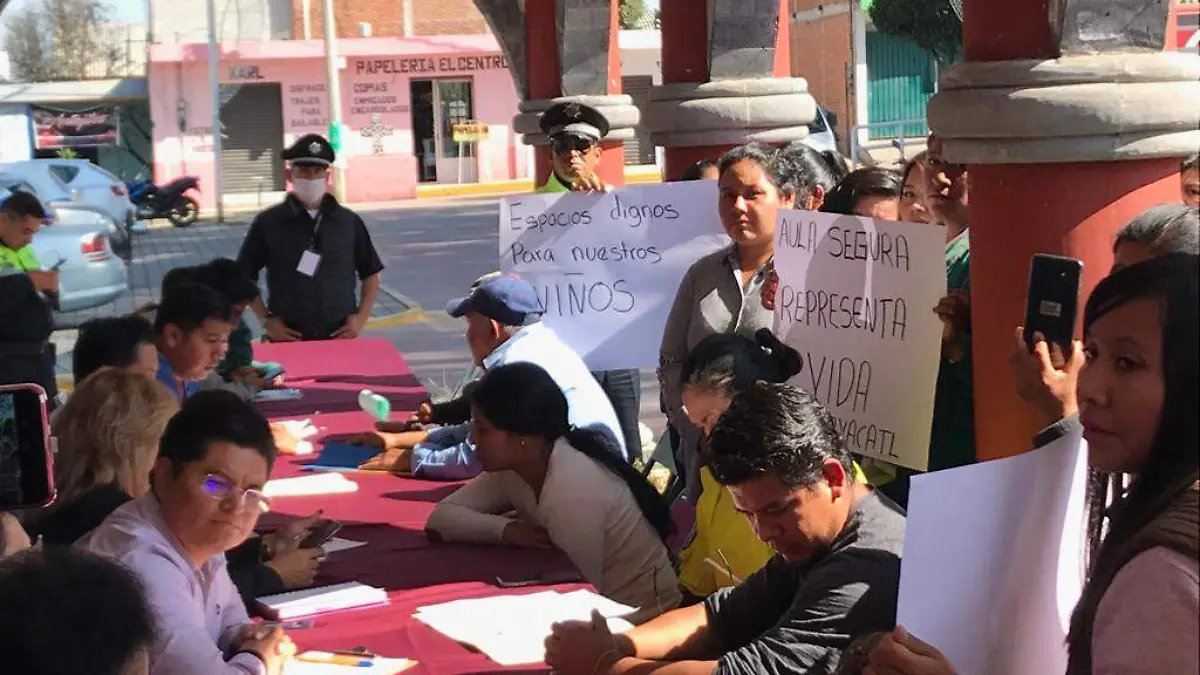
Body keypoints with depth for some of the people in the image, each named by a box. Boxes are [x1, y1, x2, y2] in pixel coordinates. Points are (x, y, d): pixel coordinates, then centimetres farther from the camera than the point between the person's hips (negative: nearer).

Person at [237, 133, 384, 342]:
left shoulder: (349, 222, 5)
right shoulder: (268, 223, 0)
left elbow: (370, 273, 14)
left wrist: (361, 318, 3)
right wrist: (265, 319, -2)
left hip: (341, 336, 2)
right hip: (288, 338, -1)